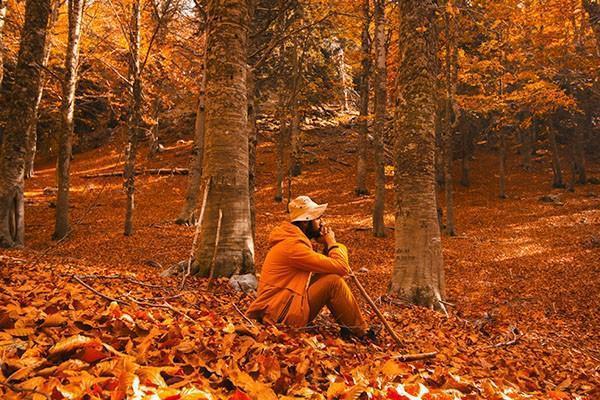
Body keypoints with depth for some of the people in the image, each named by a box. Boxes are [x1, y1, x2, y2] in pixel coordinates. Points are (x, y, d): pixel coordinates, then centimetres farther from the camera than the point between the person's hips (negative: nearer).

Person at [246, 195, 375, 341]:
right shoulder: (293, 245, -21)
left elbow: (324, 265, 15)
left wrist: (327, 246, 0)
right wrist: (331, 243, -6)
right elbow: (341, 268, -22)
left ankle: (347, 326, 6)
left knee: (329, 275, 8)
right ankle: (361, 332, -1)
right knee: (333, 281, -17)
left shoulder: (293, 238, 11)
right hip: (281, 313, -10)